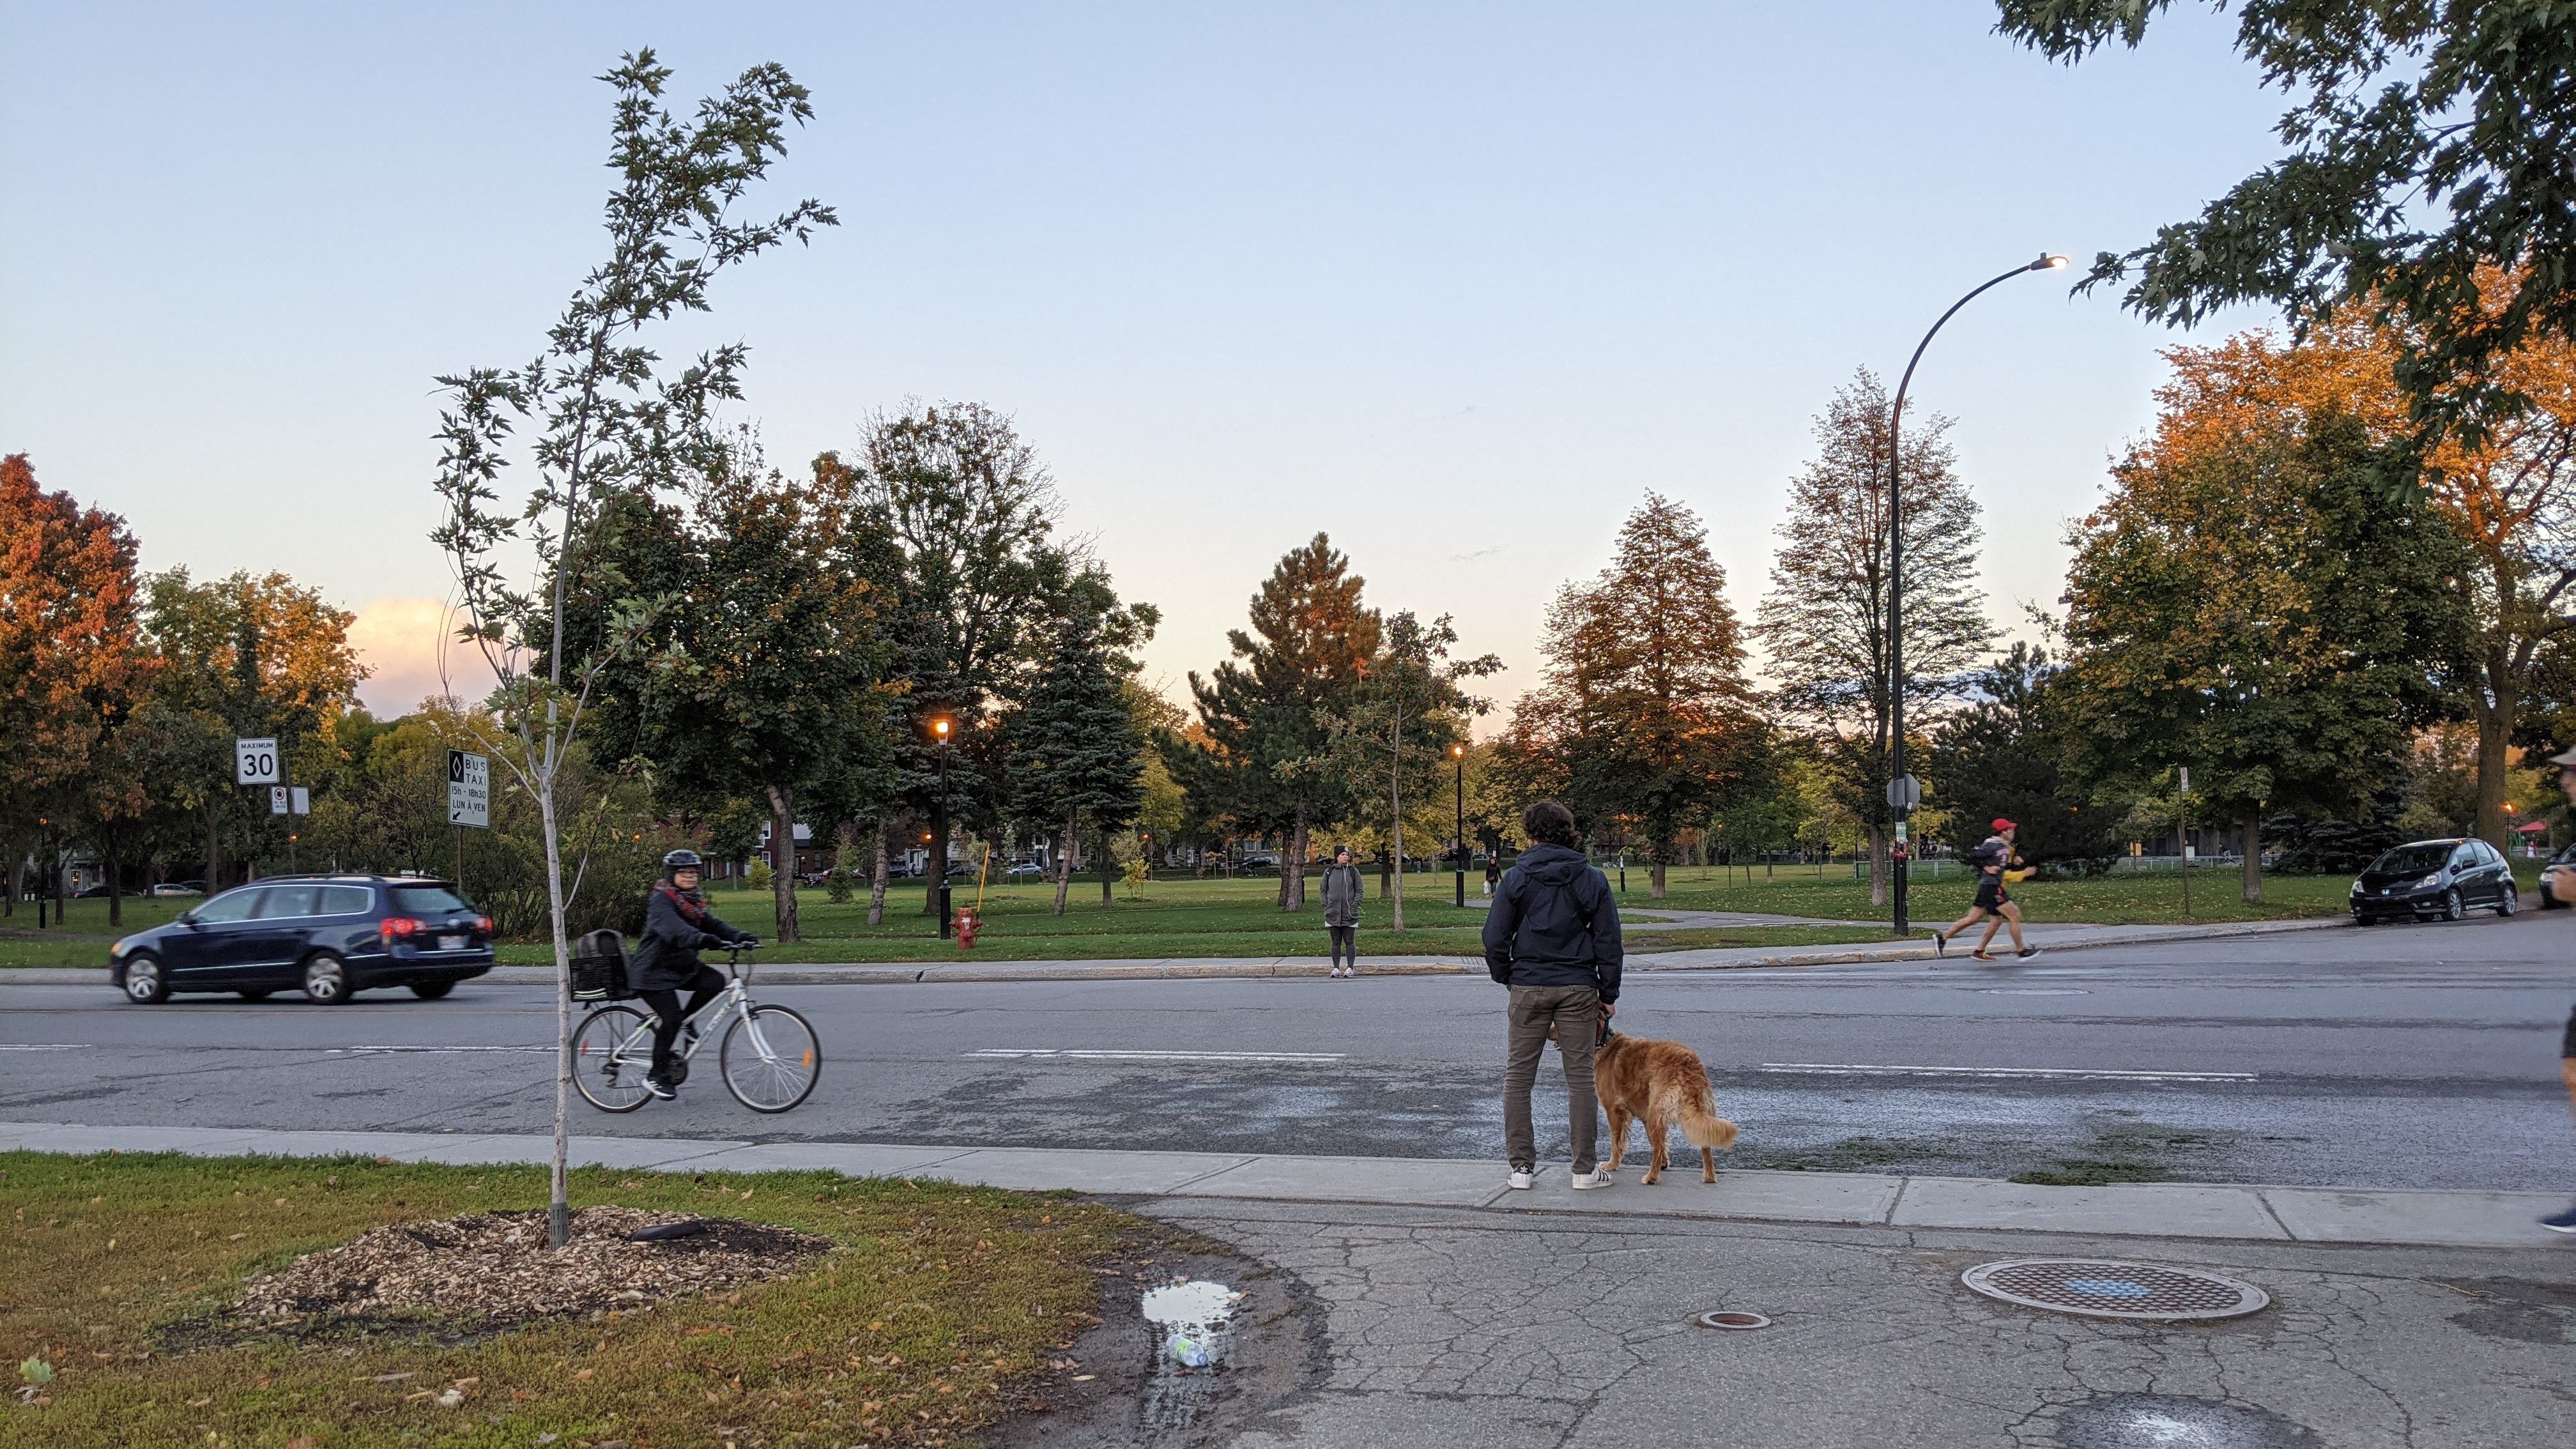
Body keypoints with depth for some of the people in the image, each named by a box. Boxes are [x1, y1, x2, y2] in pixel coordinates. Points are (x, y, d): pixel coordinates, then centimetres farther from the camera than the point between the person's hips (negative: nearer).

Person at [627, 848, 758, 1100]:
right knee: (672, 1018, -16)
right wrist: (706, 940, -53)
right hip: (653, 970, -8)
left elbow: (712, 924, 2)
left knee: (715, 981, -15)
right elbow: (675, 931, -37)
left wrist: (740, 937, -17)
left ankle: (682, 1022, 3)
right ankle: (655, 1076, 0)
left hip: (682, 966, 8)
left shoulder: (692, 900, 9)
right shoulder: (661, 900, -19)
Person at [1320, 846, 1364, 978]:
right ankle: (1336, 968, 10)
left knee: (1349, 941, 1)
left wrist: (1354, 906, -8)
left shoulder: (1354, 871, 3)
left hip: (1349, 914, -1)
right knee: (1336, 942, 6)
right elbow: (1324, 890, 11)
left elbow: (1359, 891, 3)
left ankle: (1351, 968, 6)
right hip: (1333, 913, 1)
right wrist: (1326, 907, 0)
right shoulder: (1329, 872, 6)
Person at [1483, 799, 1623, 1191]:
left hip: (1528, 987, -1)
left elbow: (1495, 938, -4)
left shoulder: (1516, 878, -2)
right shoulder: (1591, 879, 1)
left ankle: (1522, 1166, 9)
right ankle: (1586, 1169, 7)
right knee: (1580, 1076, 5)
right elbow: (1608, 940, 1)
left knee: (1518, 1076, 8)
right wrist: (1609, 995, 8)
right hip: (1578, 987, 1)